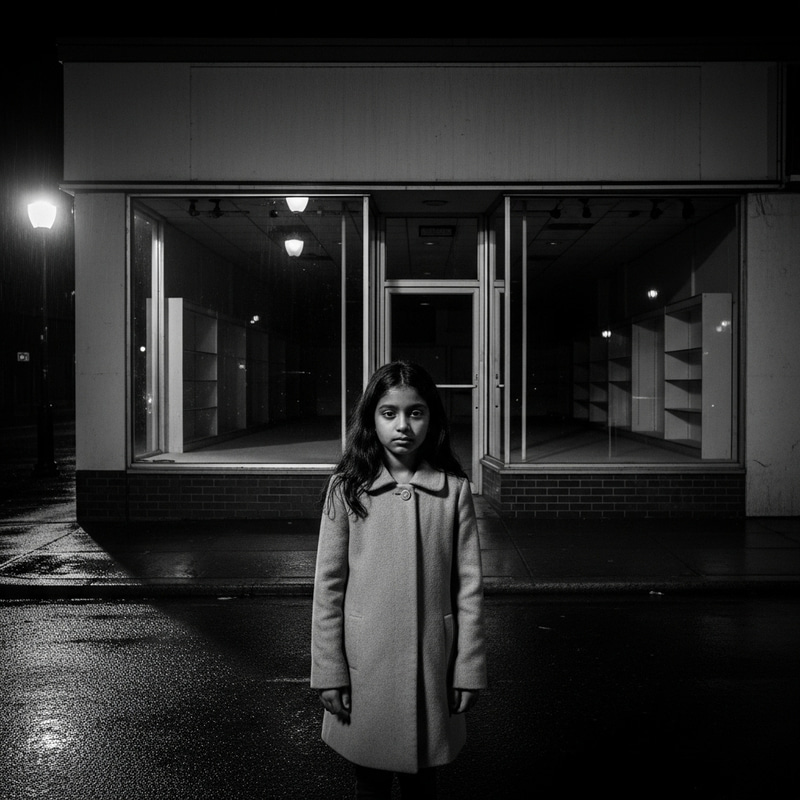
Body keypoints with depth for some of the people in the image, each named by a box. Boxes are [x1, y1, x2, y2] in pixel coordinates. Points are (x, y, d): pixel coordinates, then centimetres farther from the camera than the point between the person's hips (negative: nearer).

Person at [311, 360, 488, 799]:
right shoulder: (347, 488, -5)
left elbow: (468, 585, -1)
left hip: (431, 662, 1)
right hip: (365, 664, 0)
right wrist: (328, 670, -3)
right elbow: (328, 583, -3)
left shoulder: (454, 490, -4)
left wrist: (469, 668, 0)